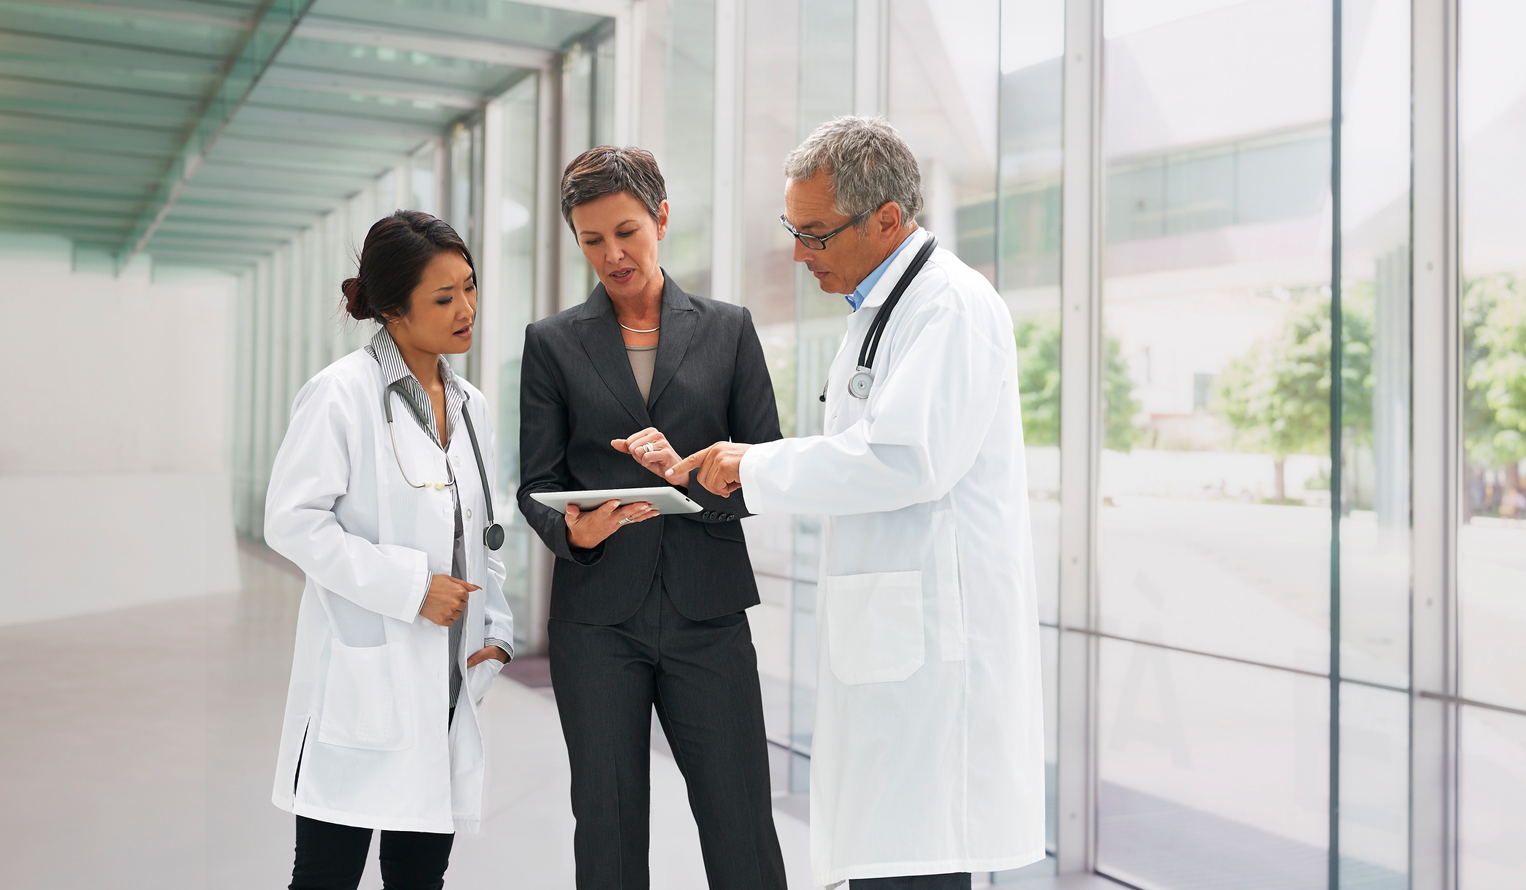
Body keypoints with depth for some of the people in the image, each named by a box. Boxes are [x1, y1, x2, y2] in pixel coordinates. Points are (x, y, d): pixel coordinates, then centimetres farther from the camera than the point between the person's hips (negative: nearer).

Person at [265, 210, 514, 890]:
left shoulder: (469, 405, 13)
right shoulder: (342, 394, -8)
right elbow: (291, 521, -13)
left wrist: (497, 629, 6)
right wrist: (410, 586, -17)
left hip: (448, 680, 6)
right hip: (363, 683, -6)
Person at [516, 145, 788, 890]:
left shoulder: (728, 329, 8)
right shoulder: (553, 342, 8)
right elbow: (536, 484, 6)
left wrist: (688, 472, -15)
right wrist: (573, 530, -16)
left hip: (707, 612, 0)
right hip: (598, 617, 1)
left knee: (742, 830, 1)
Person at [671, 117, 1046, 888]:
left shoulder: (951, 304, -12)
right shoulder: (879, 308, 20)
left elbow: (909, 459, -23)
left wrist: (760, 467, -13)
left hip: (932, 637, -10)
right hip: (885, 633, 10)